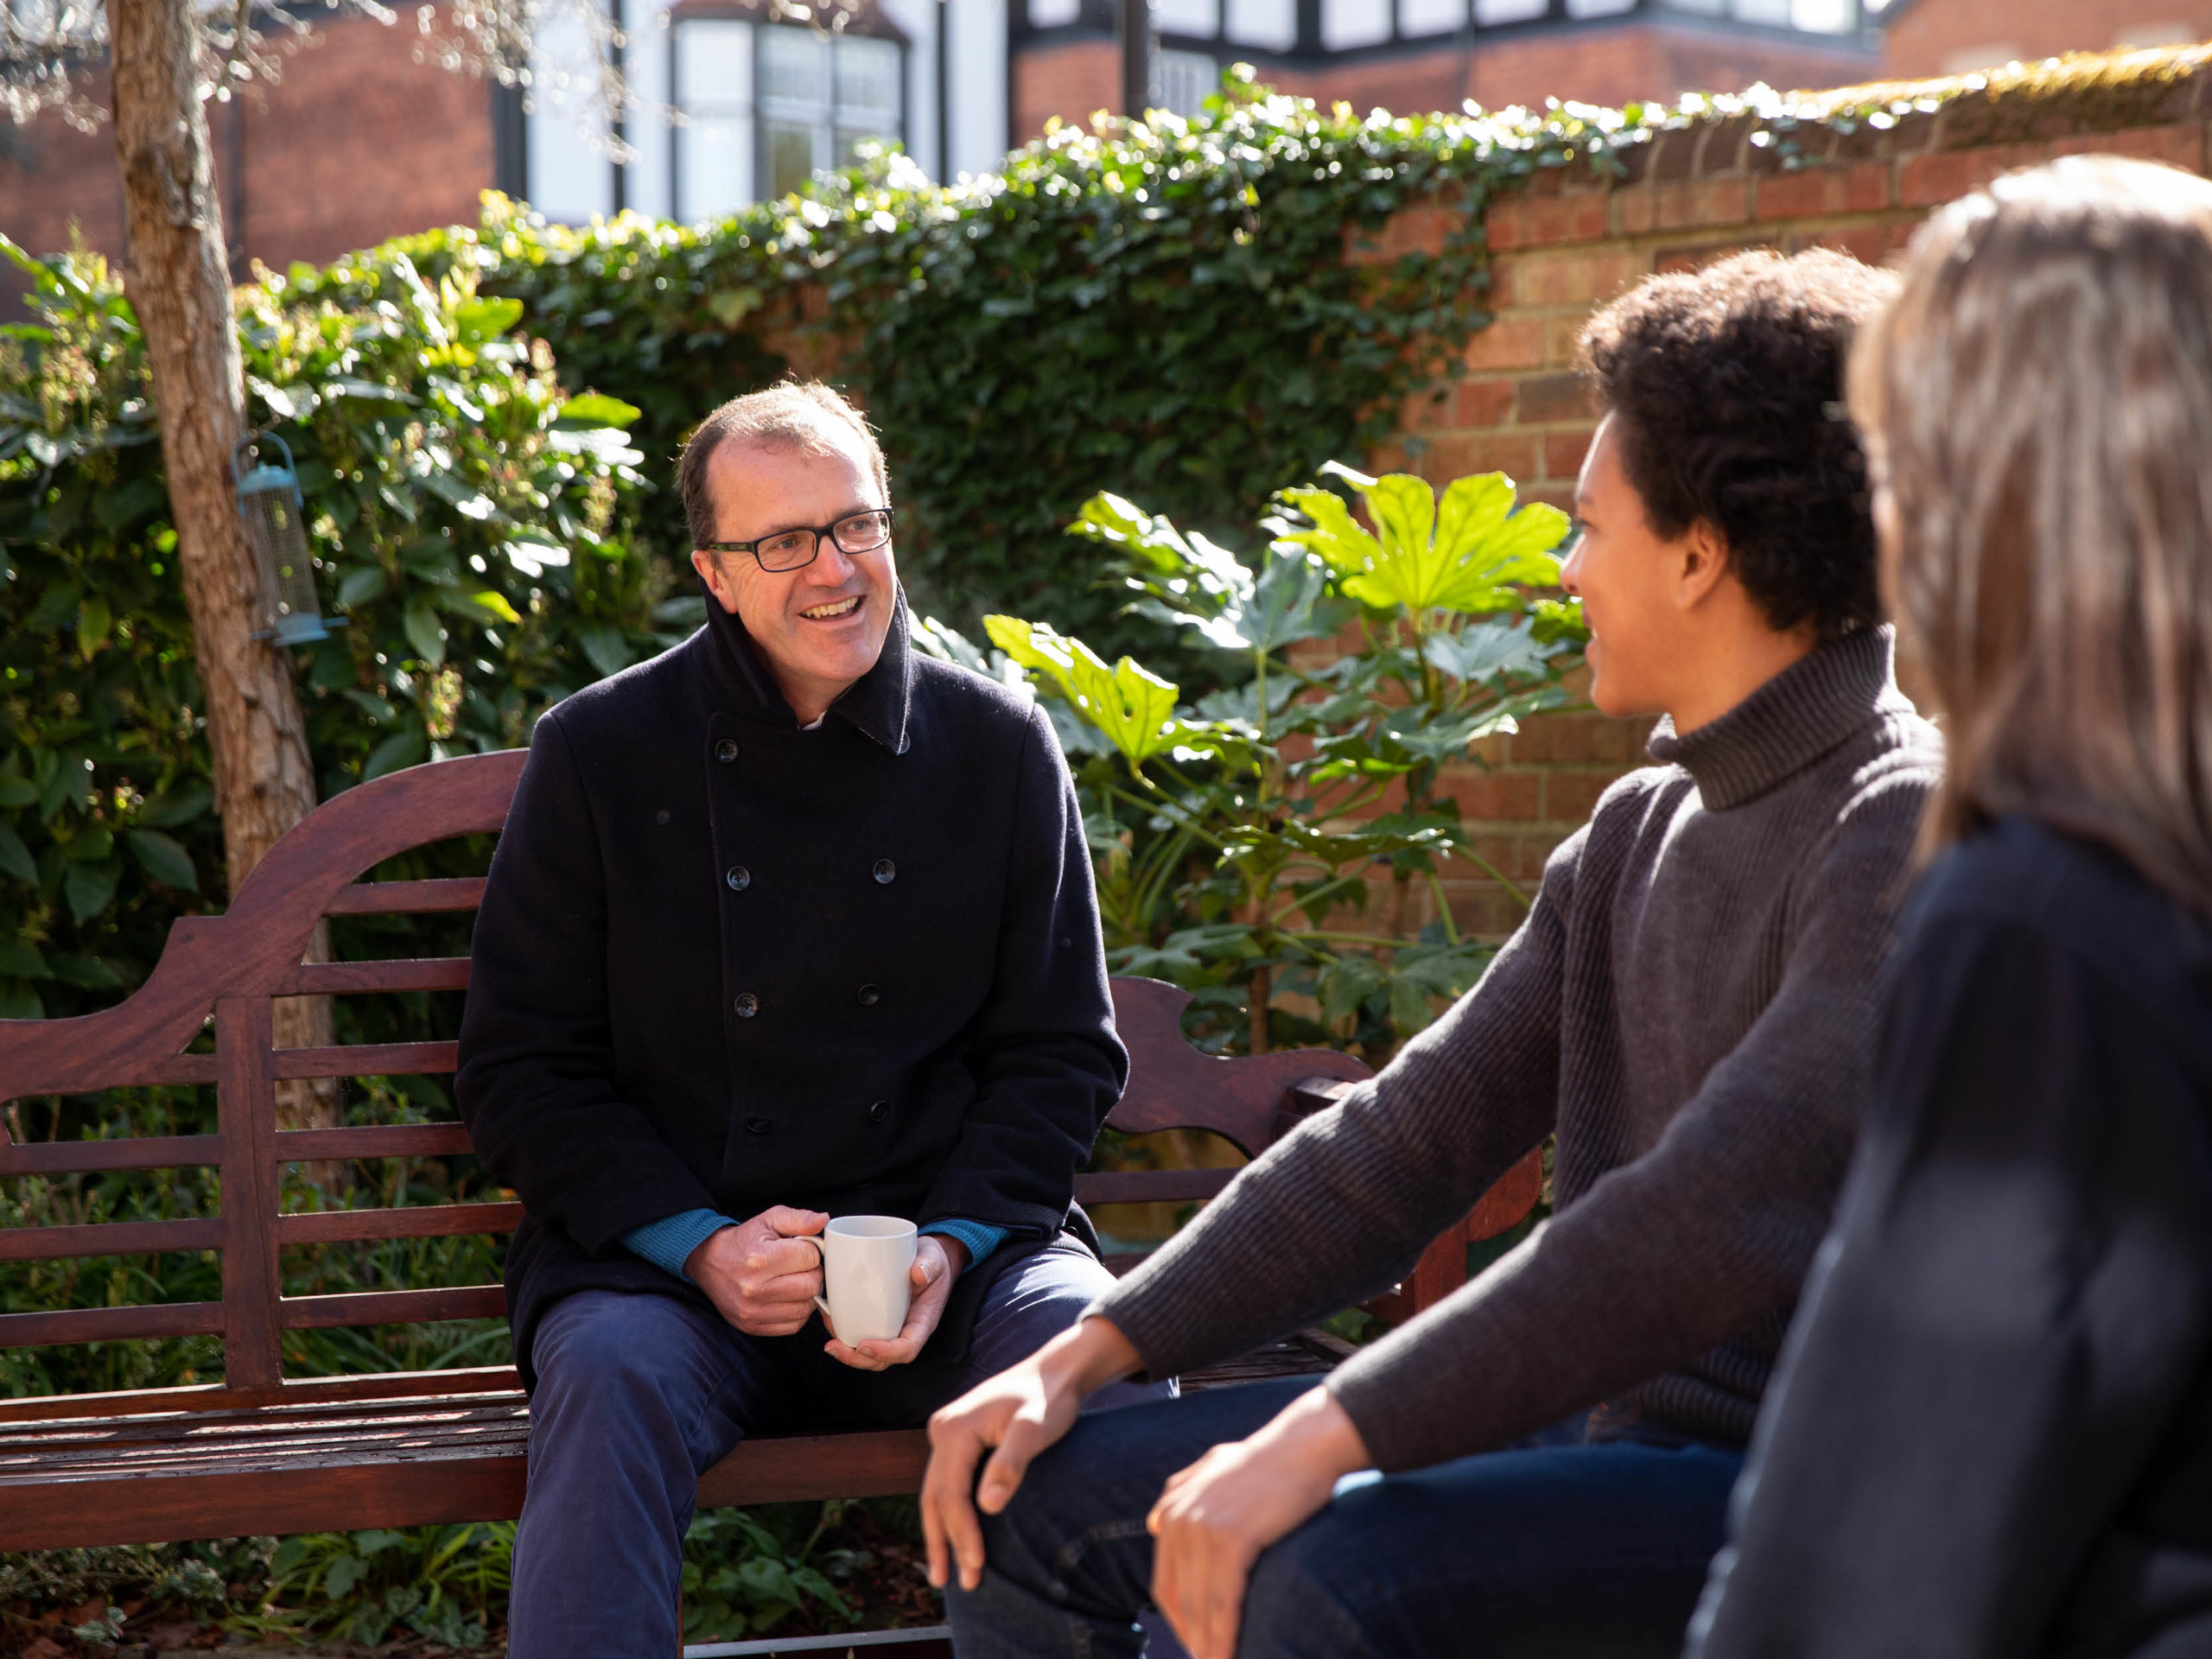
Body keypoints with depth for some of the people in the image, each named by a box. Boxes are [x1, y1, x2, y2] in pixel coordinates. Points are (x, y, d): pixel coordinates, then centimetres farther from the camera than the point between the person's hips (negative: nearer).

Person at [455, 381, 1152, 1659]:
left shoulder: (999, 747, 8)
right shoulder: (600, 753, 4)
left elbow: (1062, 1053, 10)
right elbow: (523, 1063, 4)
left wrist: (951, 1248, -8)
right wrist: (700, 1247, -10)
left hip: (952, 1244, 1)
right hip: (666, 1254, -1)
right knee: (615, 1371, -33)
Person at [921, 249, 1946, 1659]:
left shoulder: (1907, 836, -17)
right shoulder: (1641, 830, 12)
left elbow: (1714, 1225, -28)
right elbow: (1401, 1144, 11)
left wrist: (1316, 1440, -29)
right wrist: (1077, 1360, 3)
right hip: (1602, 1419, 9)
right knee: (1031, 1496, 5)